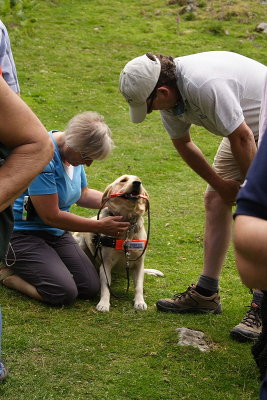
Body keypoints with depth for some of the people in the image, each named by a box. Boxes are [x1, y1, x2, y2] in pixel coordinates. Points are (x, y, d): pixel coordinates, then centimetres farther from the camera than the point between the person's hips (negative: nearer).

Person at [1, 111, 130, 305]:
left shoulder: (73, 151, 0)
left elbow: (82, 194, 15)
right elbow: (51, 216, -23)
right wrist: (100, 226, -16)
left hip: (56, 232, 9)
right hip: (22, 233, -9)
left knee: (91, 288, -2)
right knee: (65, 293, -21)